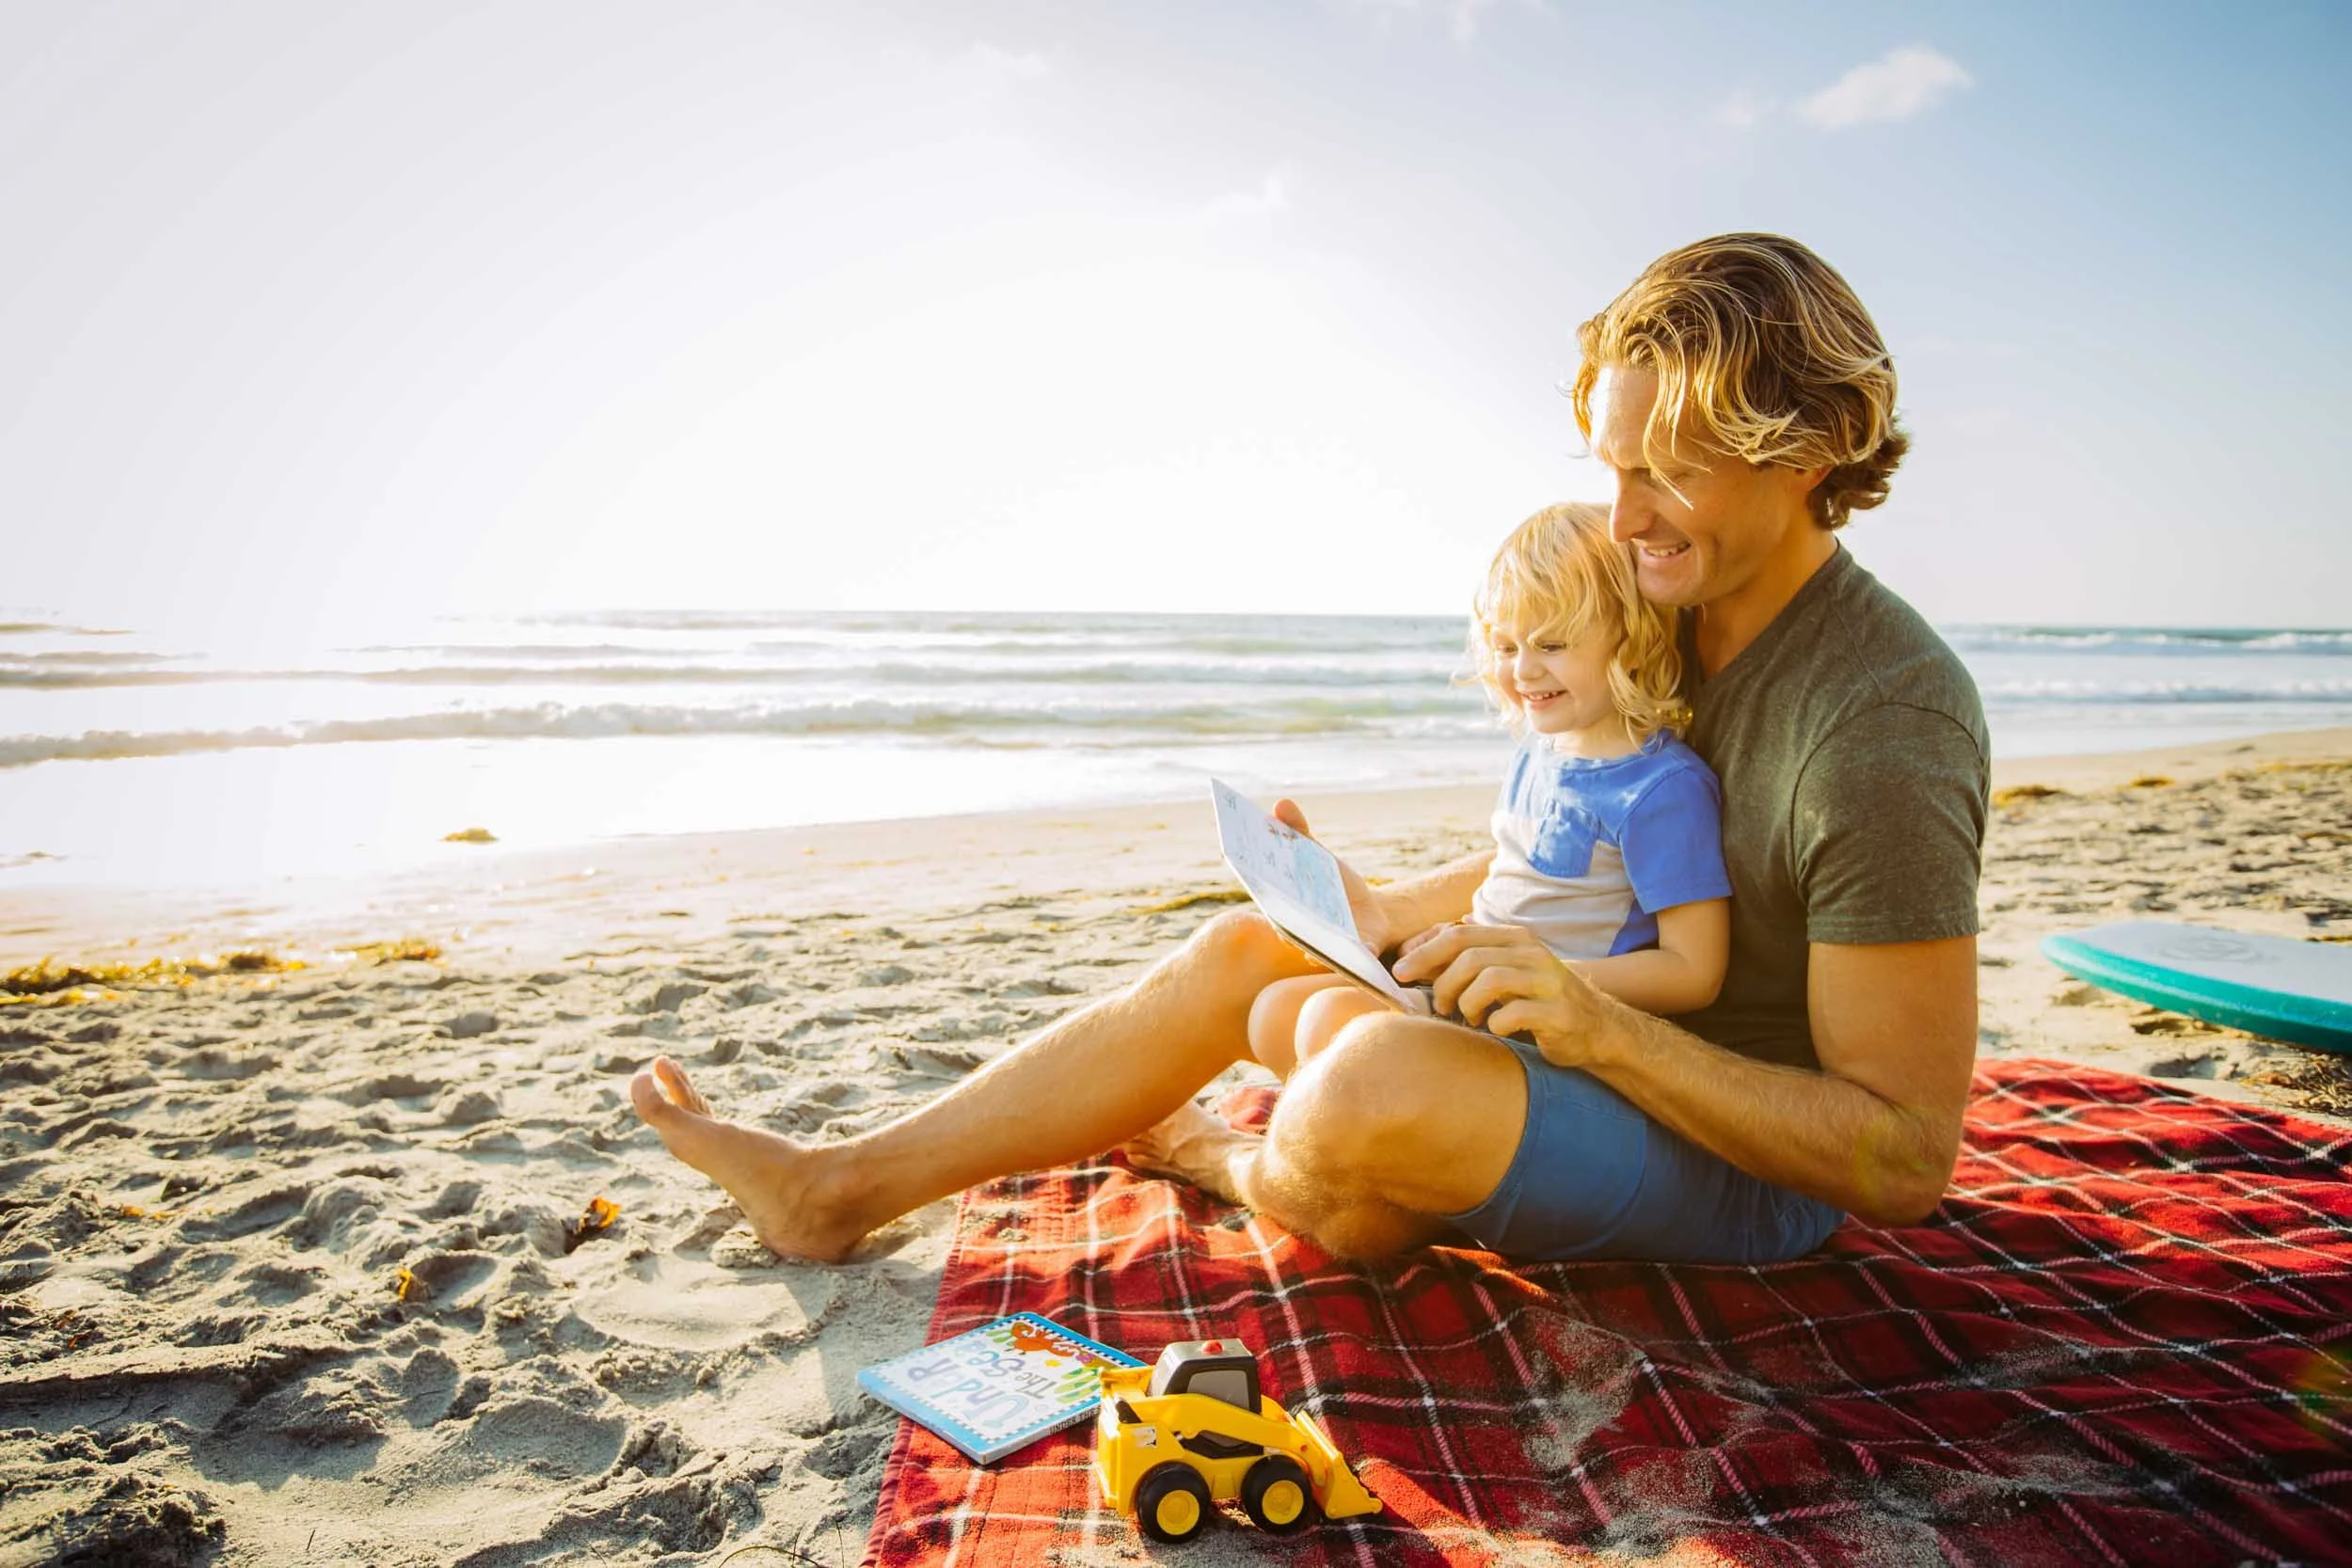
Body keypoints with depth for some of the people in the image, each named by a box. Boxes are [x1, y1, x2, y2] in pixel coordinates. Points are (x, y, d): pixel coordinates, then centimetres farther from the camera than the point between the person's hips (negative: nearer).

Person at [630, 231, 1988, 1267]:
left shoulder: (1879, 733, -28)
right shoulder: (1671, 623, 1)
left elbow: (1907, 1161, -26)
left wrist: (1605, 1026, -35)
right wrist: (1381, 909, 4)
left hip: (1748, 1170, -8)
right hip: (1617, 1060, 9)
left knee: (1375, 1079, -37)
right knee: (1246, 945, 2)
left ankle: (1227, 1164, 4)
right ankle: (844, 1183, 8)